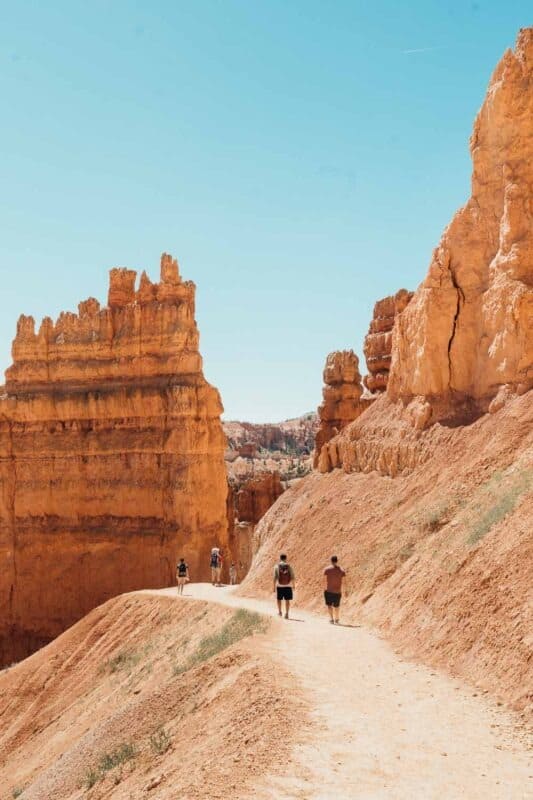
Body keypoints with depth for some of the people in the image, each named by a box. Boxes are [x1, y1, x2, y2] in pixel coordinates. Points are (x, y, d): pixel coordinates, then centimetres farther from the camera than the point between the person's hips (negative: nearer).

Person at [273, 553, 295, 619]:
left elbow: (275, 577, -6)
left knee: (279, 599, 18)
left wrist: (274, 586, -1)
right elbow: (292, 577, 2)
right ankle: (286, 613, -4)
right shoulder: (289, 566, 1)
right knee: (287, 600, 4)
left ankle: (280, 612, 26)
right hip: (288, 586, 0)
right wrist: (293, 585, 17)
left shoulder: (277, 566, -2)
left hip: (279, 586, 0)